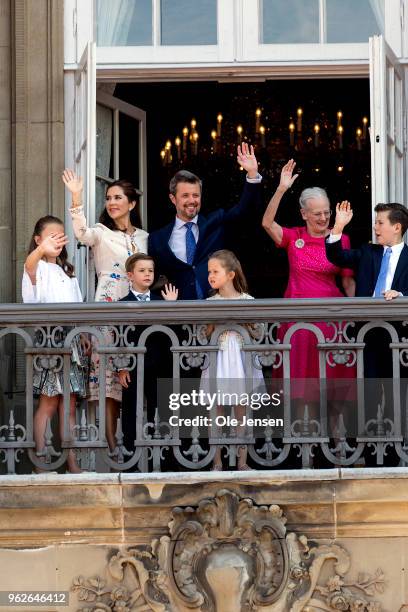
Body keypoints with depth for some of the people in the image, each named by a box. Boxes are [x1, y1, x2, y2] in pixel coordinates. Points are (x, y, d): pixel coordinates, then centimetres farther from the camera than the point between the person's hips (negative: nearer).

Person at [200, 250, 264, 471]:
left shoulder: (247, 301, 1)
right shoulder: (210, 303, 3)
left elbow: (258, 335, 6)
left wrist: (248, 324, -12)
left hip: (241, 359, 0)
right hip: (218, 360, 0)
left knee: (242, 411, 3)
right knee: (215, 411, 0)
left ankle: (242, 461, 9)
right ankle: (217, 462, 6)